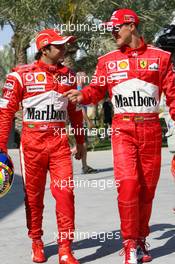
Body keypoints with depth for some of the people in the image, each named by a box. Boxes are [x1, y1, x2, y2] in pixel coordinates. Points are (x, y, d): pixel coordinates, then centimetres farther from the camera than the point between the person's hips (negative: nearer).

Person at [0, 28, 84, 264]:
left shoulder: (68, 76, 8)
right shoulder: (21, 75, -4)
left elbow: (75, 111, 19)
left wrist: (80, 142, 21)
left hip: (60, 142, 2)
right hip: (32, 142, -2)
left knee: (65, 192, -8)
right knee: (33, 196, 8)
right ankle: (36, 242, 27)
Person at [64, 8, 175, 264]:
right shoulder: (107, 60, 9)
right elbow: (97, 88, 5)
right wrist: (82, 95, -15)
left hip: (151, 129, 1)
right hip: (123, 128, 0)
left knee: (147, 187, 6)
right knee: (128, 184, -14)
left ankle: (141, 240, 23)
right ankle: (131, 244, -2)